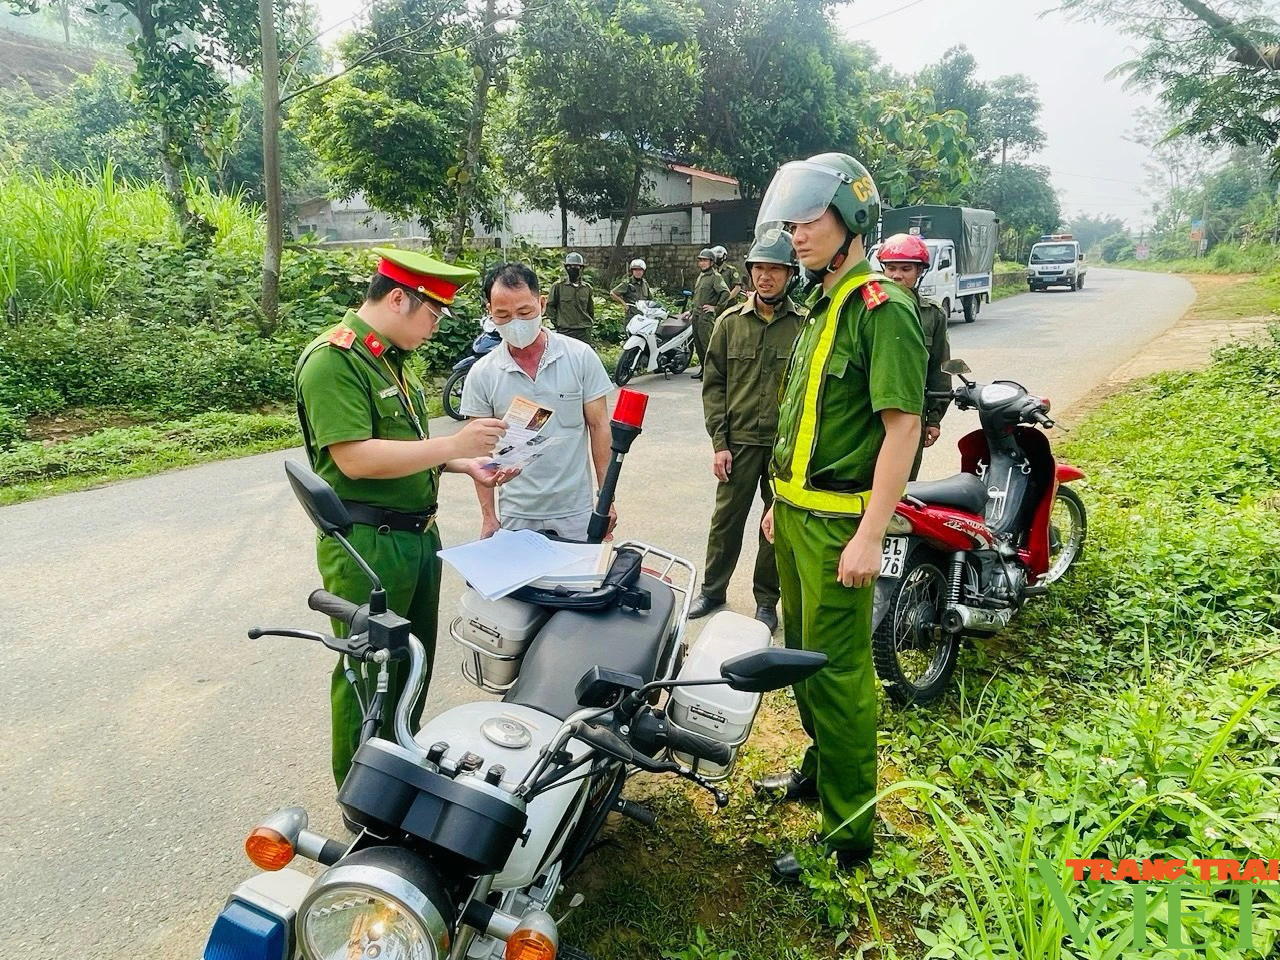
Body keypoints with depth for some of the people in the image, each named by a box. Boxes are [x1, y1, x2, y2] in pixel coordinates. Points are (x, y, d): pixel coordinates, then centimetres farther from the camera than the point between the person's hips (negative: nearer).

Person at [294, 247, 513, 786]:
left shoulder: (392, 358, 14)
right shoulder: (333, 360, -17)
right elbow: (356, 458, -27)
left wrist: (466, 466, 7)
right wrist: (452, 445, -27)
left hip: (416, 537, 10)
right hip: (366, 546, -10)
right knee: (368, 675, 4)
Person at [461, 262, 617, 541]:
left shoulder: (580, 357, -5)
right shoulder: (482, 374, -3)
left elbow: (598, 427, 0)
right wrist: (488, 516, 1)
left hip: (575, 511, 0)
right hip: (516, 516, 1)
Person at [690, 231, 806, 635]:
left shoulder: (805, 325, -2)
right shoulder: (730, 322, 3)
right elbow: (713, 385, 4)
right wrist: (719, 443, -2)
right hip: (740, 440, 1)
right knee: (726, 519, 9)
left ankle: (766, 599, 26)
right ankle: (712, 589, 28)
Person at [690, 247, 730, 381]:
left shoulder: (715, 276, -9)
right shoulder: (700, 276, 19)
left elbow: (726, 293, -21)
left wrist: (716, 308, -17)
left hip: (706, 315, -9)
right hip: (696, 315, 9)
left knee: (707, 344, -11)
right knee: (697, 343, 11)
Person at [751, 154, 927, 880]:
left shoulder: (882, 307, -14)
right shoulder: (822, 305, 14)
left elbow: (903, 425, -19)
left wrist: (870, 536, -22)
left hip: (839, 520, -9)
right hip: (797, 512, 9)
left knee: (837, 670, -2)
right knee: (802, 652, 20)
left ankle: (848, 831, 13)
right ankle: (823, 766, 40)